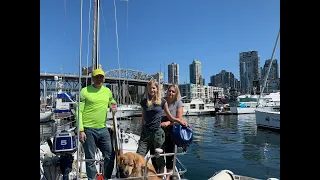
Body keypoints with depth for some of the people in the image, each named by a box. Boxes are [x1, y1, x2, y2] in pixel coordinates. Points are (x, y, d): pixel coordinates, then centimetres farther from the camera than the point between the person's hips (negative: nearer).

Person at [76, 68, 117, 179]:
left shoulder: (107, 91, 9)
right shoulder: (85, 91, -5)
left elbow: (112, 103, 26)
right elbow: (79, 111, -7)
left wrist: (114, 107, 2)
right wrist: (81, 130, -13)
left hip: (103, 129, 5)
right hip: (88, 130, -4)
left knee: (110, 156, 10)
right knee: (90, 159, 7)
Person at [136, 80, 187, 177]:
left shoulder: (162, 101, 1)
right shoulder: (144, 102, 7)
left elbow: (170, 117, 7)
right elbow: (143, 119, 12)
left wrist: (180, 121, -8)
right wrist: (141, 134, 14)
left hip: (157, 133, -2)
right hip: (146, 133, 2)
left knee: (158, 158, 7)